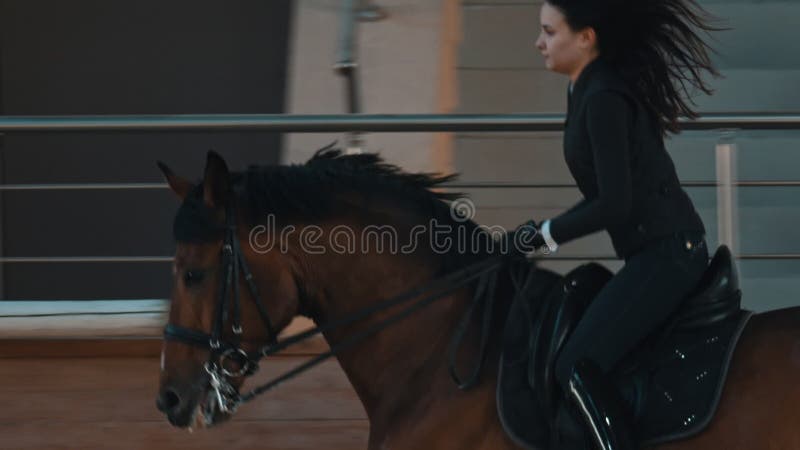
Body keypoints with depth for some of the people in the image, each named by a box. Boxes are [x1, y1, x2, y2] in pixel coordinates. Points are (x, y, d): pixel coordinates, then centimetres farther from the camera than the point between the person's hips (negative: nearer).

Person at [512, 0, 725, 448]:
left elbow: (614, 206, -21)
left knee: (577, 367, -21)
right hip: (658, 253, 11)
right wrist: (547, 231, 11)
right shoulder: (586, 92, 13)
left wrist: (549, 235, -9)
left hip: (665, 254, -11)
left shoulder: (604, 100, -17)